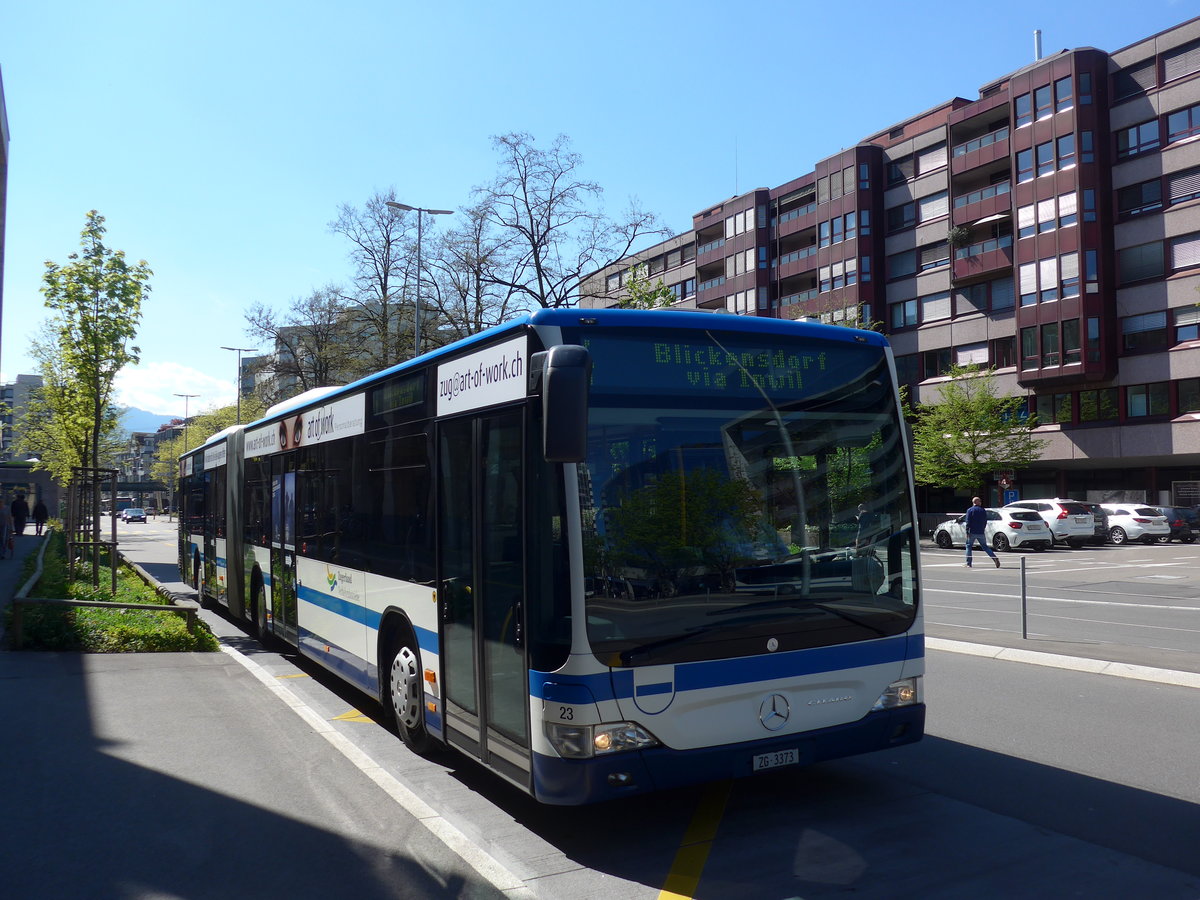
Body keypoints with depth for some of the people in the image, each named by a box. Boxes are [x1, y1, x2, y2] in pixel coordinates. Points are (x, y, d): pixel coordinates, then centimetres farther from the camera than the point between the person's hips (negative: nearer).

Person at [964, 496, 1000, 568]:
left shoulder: (970, 510, -3)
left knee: (968, 546, 6)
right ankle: (995, 558, -1)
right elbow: (985, 522, 11)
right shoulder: (983, 511, 8)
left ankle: (968, 563, 2)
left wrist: (967, 532, -10)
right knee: (985, 547, 13)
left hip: (972, 533, -3)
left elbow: (968, 522, -10)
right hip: (981, 533, 3)